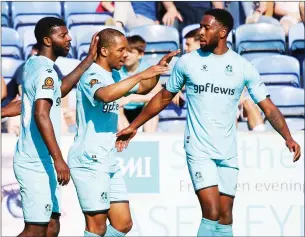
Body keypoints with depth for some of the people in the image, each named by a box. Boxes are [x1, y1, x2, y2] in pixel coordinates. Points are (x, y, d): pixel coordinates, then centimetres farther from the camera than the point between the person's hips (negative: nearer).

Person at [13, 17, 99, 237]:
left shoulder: (34, 64, 13)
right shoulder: (45, 71, -15)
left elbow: (60, 88, 29)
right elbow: (41, 115, -26)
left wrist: (89, 59, 26)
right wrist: (58, 159, -29)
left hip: (40, 163, 10)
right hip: (37, 164, -10)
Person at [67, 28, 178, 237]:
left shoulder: (114, 75, 14)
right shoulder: (91, 74, -13)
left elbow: (143, 88, 30)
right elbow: (106, 94, -35)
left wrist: (159, 68, 12)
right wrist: (141, 75, -30)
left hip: (109, 162, 9)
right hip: (89, 161, -9)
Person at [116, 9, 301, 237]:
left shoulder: (243, 68, 0)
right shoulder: (187, 62, 0)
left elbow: (269, 108, -1)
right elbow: (164, 98, 12)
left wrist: (288, 137, -17)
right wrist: (134, 126, 13)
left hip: (228, 154, 2)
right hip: (199, 150, -2)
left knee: (225, 217, 4)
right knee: (211, 212, -16)